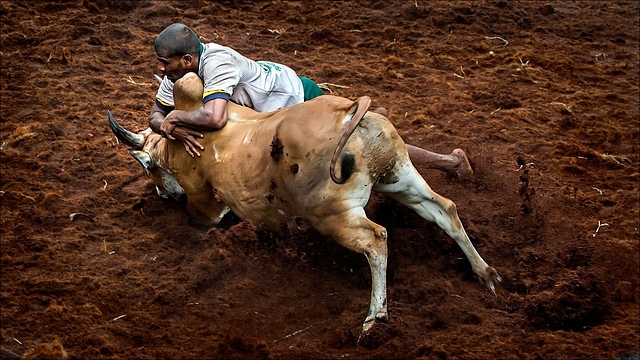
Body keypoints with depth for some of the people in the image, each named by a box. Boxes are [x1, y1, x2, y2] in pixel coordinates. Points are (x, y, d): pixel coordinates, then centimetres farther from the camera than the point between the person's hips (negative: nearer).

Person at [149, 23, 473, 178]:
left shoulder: (215, 62, -37)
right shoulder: (177, 74, -10)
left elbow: (214, 117, -50)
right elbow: (156, 115, -5)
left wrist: (176, 117, -33)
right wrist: (175, 130, -27)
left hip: (297, 96, -8)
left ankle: (449, 161, 15)